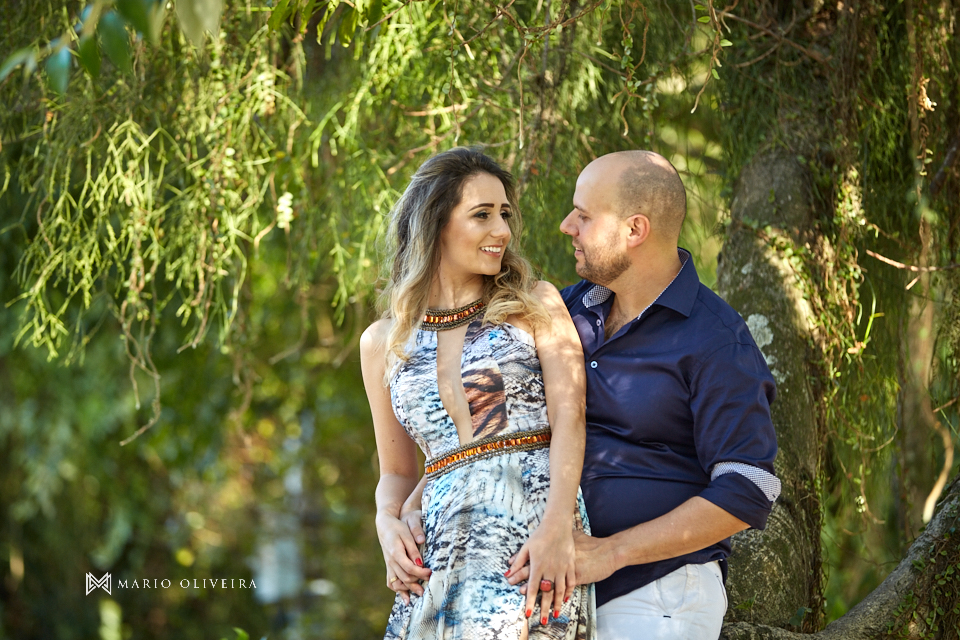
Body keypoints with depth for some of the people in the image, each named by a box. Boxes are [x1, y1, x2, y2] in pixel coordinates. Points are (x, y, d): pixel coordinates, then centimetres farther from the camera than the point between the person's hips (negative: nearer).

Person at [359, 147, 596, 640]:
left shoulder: (536, 305, 11)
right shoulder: (382, 342, 17)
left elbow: (569, 414, -3)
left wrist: (558, 526, -19)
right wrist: (389, 522, 1)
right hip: (441, 554, 3)